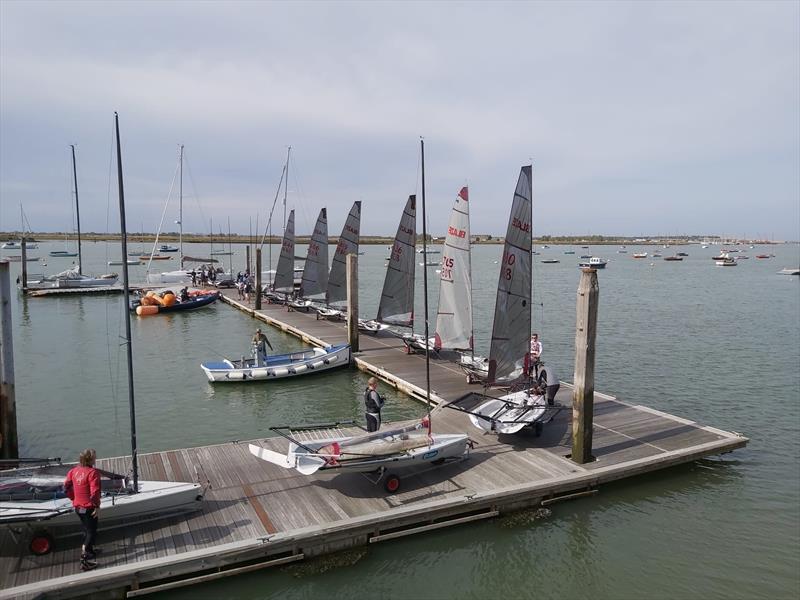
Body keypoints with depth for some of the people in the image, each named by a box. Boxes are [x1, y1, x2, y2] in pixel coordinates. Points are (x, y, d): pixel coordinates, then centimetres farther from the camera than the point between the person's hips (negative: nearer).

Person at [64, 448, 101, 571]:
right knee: (91, 532, 4)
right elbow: (95, 492, -25)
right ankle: (85, 560, 2)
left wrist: (74, 498, 16)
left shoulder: (74, 471, 1)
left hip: (78, 506, 7)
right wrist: (97, 507, -15)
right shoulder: (93, 472, -21)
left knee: (87, 530, 25)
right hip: (89, 507, -7)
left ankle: (90, 550, 42)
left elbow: (66, 487, 7)